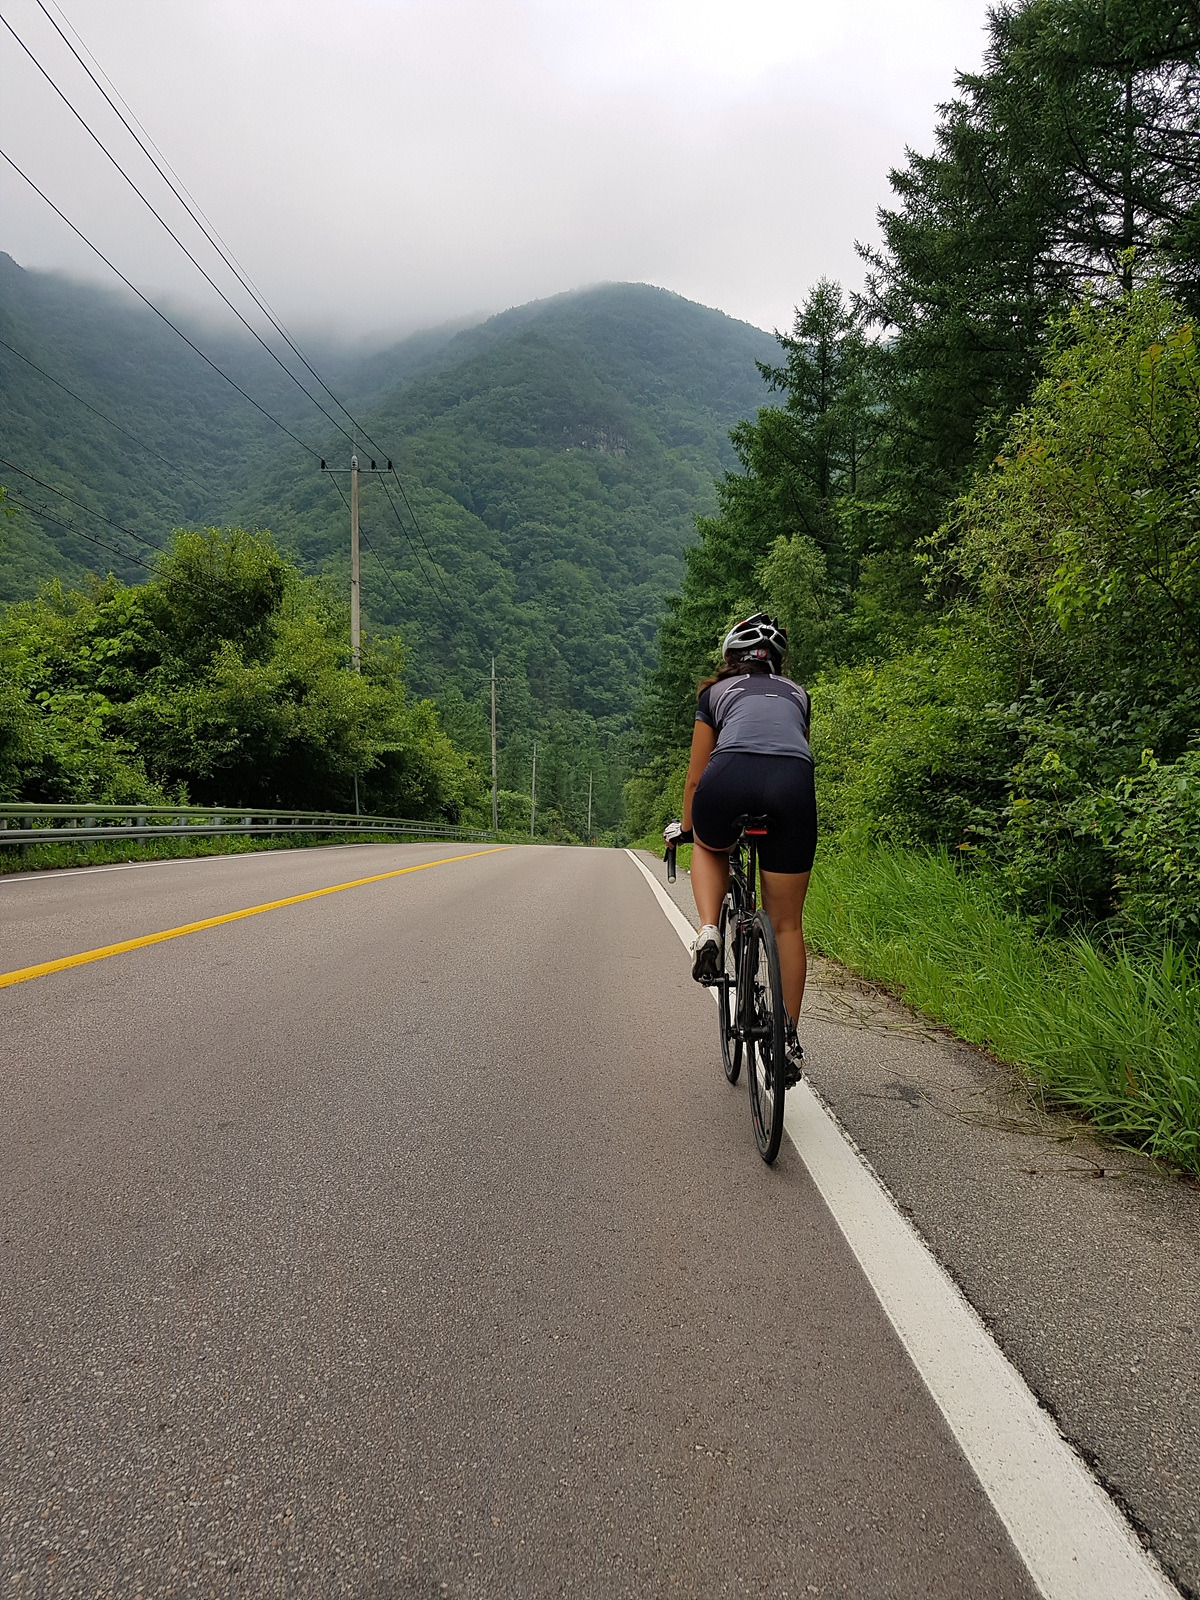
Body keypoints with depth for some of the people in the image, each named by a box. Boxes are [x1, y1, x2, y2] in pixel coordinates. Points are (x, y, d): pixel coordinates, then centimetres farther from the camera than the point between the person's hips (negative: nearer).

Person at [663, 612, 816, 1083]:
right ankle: (789, 1037, 16)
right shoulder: (797, 694, 34)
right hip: (792, 784, 2)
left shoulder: (717, 691, 28)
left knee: (709, 849, 35)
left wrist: (684, 827, 45)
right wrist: (780, 807, 58)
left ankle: (708, 932, 10)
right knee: (786, 923, 14)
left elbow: (696, 776, 30)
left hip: (729, 779, -1)